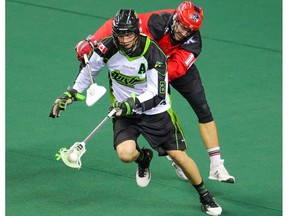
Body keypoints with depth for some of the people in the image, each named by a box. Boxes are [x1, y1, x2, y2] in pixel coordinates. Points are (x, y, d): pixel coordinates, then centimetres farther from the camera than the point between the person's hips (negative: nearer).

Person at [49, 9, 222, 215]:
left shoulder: (153, 53, -23)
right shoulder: (107, 48, -15)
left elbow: (156, 94, -23)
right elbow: (89, 70, 5)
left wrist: (133, 103, -37)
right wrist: (70, 95, 7)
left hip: (156, 112, -2)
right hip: (124, 112, 2)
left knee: (179, 155, -5)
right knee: (125, 154, -24)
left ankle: (205, 196, 19)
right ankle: (143, 158, 16)